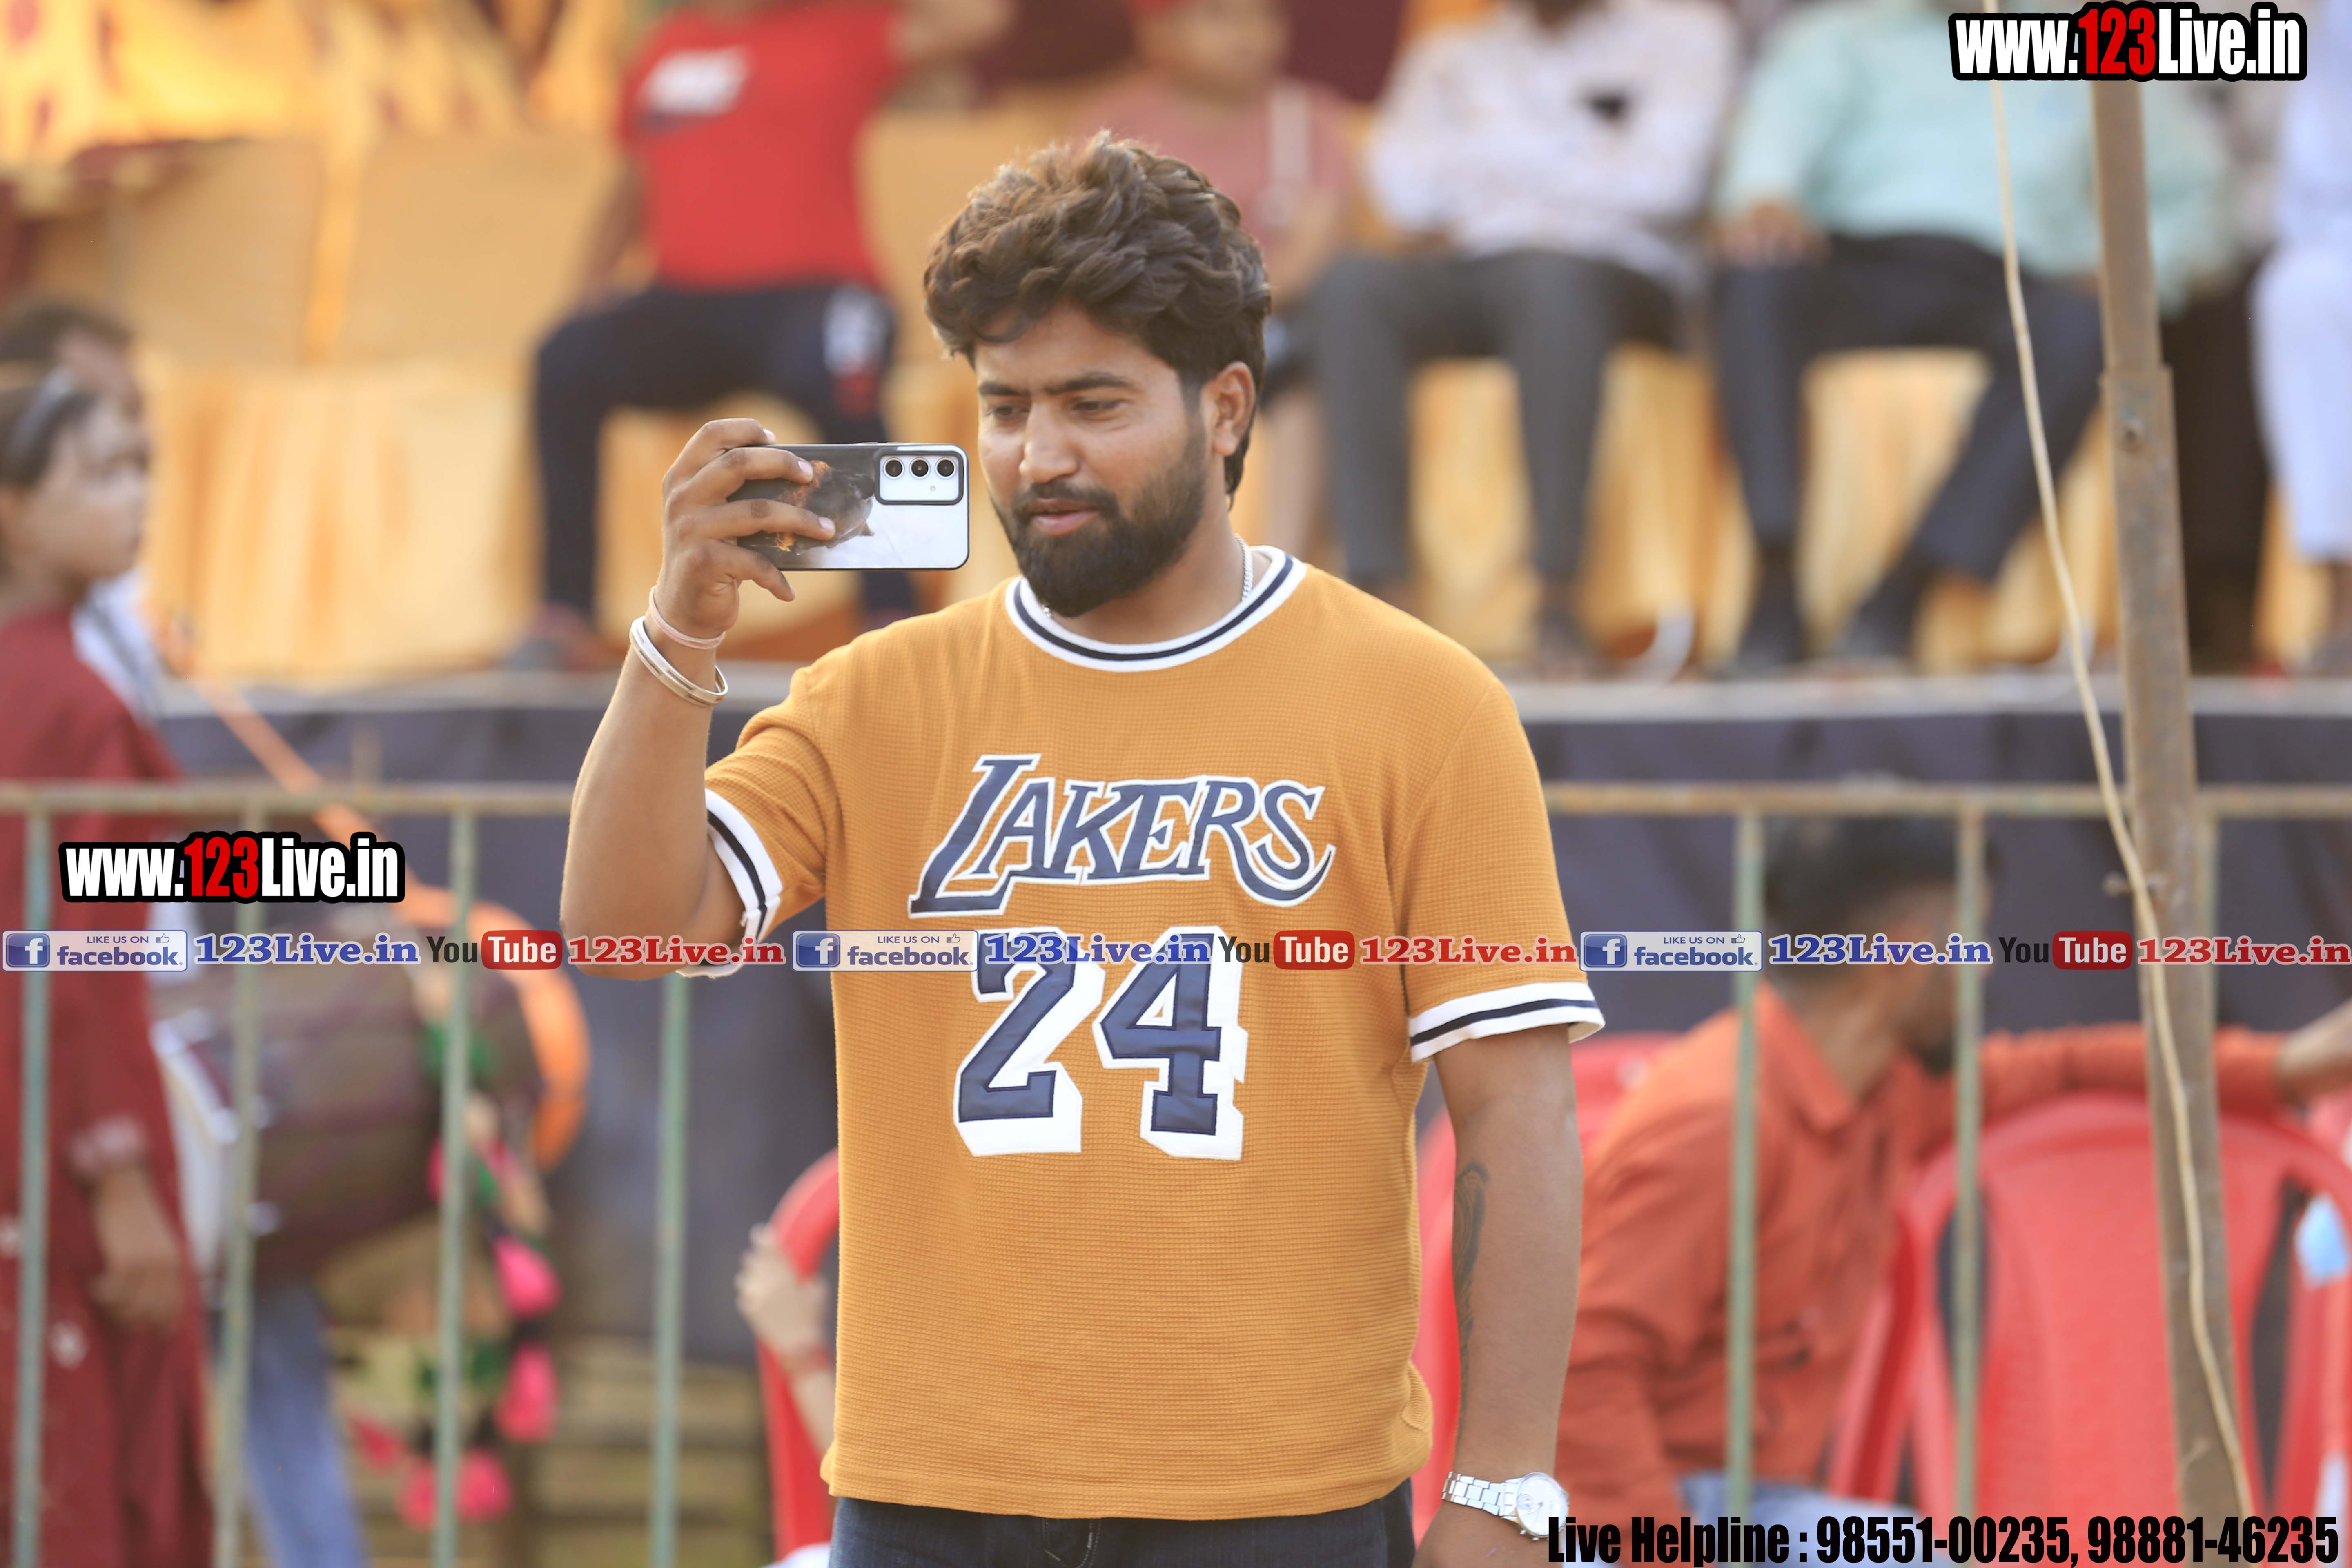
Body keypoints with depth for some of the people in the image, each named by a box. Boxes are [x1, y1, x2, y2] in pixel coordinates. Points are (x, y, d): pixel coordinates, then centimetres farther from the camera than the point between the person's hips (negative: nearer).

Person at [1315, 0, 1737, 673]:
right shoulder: (1453, 54, 25)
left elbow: (1662, 180, -3)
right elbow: (1405, 186, 8)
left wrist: (1502, 160, 4)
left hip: (1619, 279, -3)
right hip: (1465, 275, 3)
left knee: (1551, 278, -39)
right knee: (1351, 284, -30)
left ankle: (1560, 600, -44)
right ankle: (1378, 587, -39)